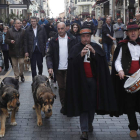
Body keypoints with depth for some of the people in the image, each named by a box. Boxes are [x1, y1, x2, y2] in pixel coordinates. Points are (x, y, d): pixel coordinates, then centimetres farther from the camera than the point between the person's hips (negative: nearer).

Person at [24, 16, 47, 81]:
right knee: (33, 66, 2)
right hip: (32, 51, 0)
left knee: (40, 64, 6)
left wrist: (45, 48, 0)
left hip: (40, 50, 0)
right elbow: (25, 41, 2)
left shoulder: (41, 29, 1)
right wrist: (26, 51, -3)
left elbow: (45, 39, 4)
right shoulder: (28, 30, 1)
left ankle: (40, 75, 32)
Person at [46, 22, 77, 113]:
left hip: (69, 68, -2)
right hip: (58, 68, 2)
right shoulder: (54, 41, 4)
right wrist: (50, 67, -12)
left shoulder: (72, 39, -1)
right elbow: (49, 55, 2)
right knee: (61, 87, 11)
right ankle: (63, 105, 24)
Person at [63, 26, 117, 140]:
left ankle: (90, 123, 33)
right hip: (81, 80, -2)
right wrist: (80, 55, -25)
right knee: (83, 104, -5)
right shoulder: (76, 48, 1)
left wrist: (94, 52, -20)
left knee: (92, 103, 10)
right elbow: (71, 62, -11)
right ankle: (84, 130, -5)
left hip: (94, 79, 2)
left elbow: (103, 59, -6)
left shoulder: (96, 47, 5)